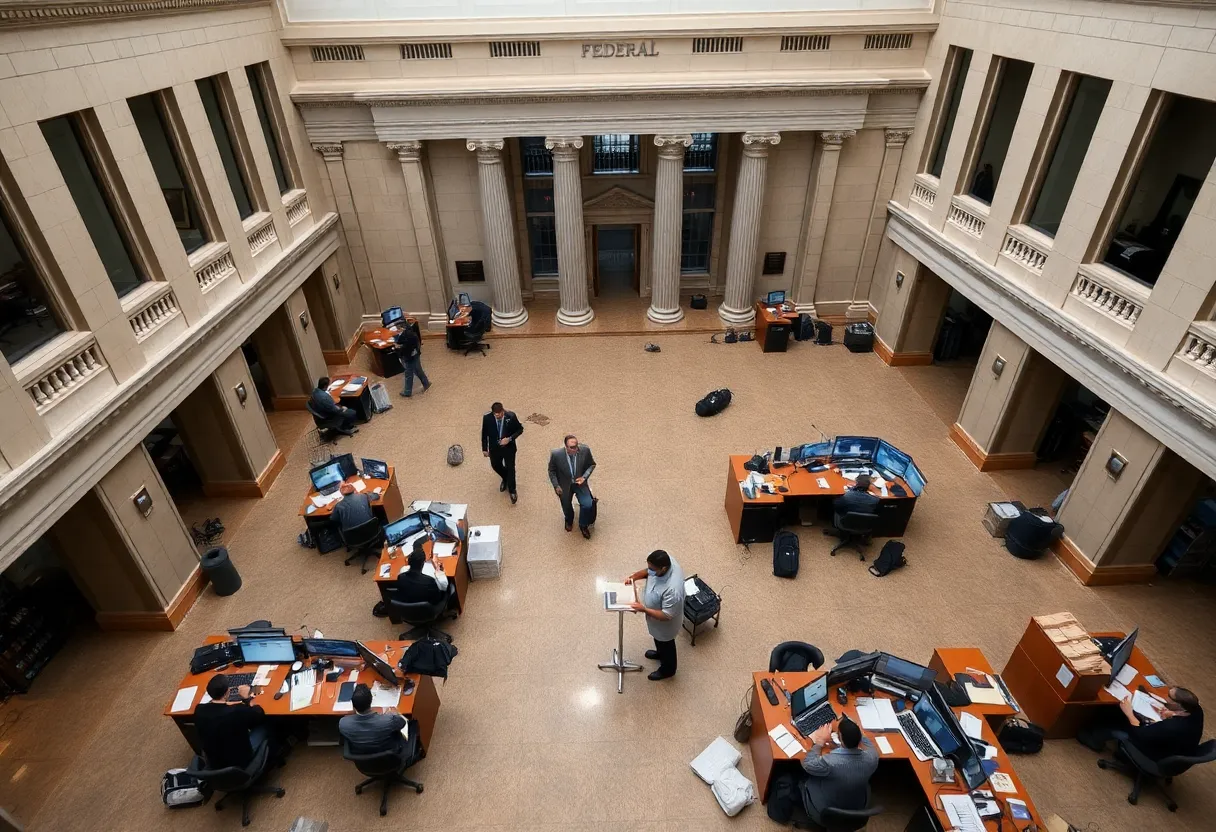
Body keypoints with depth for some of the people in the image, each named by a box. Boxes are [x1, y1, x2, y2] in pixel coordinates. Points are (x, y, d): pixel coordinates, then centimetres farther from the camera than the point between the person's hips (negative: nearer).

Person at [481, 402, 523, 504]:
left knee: (510, 469, 8)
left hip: (509, 447, -2)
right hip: (494, 448, 2)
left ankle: (512, 491, 31)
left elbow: (520, 429, -9)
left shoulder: (511, 416, -24)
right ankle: (505, 479, 54)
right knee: (495, 466, 20)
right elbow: (484, 434, -5)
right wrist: (484, 449, 1)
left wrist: (510, 438, -24)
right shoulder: (487, 418, -20)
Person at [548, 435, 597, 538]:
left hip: (580, 483, 0)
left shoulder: (585, 450, -24)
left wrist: (584, 477, -17)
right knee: (566, 507, 17)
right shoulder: (556, 454, -26)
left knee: (587, 505, -15)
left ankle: (583, 525, 18)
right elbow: (551, 471, -7)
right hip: (564, 485, 0)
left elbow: (592, 464, -3)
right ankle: (569, 520, 57)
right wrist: (556, 486, -13)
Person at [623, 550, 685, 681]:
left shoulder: (673, 589, -46)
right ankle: (661, 653, 65)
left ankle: (667, 669, 52)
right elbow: (648, 571, -2)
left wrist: (644, 610, -32)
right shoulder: (665, 560, -23)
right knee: (658, 640, 35)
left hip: (665, 624, -7)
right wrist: (633, 577, -16)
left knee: (666, 644, 23)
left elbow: (666, 616, -33)